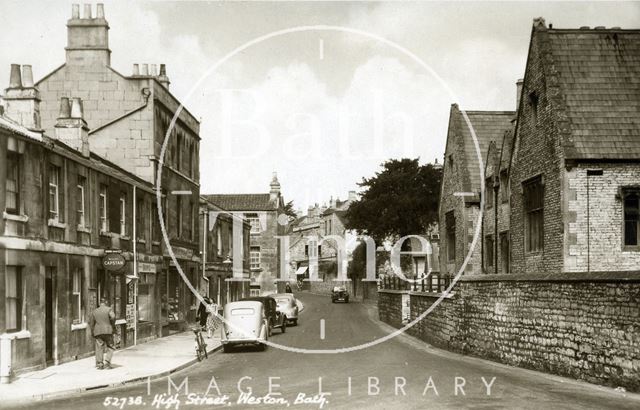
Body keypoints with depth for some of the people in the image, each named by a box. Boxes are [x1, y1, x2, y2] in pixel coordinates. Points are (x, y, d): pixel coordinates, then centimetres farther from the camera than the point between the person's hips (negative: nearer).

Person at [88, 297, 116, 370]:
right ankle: (107, 362, -5)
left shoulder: (95, 311, 12)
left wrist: (92, 333, 21)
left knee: (99, 348, 6)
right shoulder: (109, 309, -1)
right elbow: (113, 317, -19)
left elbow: (91, 322, 13)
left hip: (98, 331, 3)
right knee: (109, 347, 6)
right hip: (108, 331, -3)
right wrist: (113, 325, -4)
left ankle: (99, 364, 3)